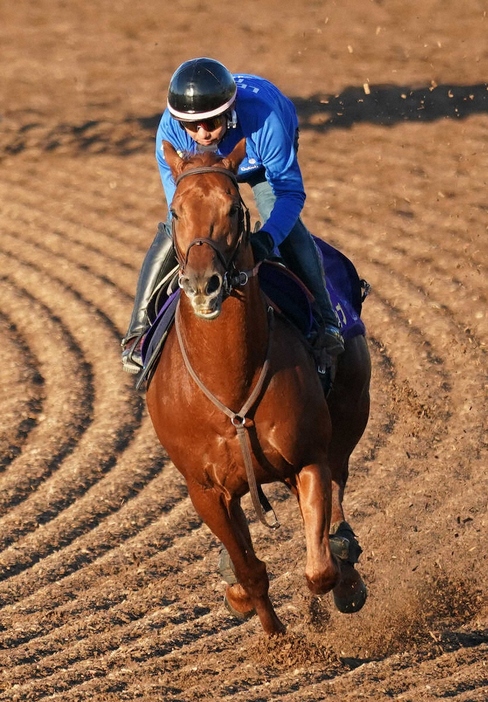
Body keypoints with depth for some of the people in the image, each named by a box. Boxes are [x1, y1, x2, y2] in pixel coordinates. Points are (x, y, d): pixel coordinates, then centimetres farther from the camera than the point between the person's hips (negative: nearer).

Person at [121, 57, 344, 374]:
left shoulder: (264, 120, -47)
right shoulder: (170, 133, -39)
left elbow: (290, 190, -40)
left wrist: (266, 238, -57)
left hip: (264, 160, -2)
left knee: (288, 225, -25)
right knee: (173, 230, -13)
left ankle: (325, 323, -20)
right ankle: (139, 332, -3)